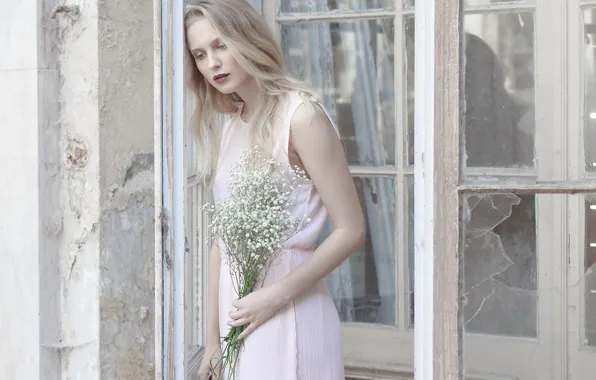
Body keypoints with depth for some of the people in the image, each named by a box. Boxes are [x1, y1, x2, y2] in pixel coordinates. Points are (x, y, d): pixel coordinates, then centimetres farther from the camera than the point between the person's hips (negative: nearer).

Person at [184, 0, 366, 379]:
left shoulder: (301, 116, -13)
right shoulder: (225, 123, 8)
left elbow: (351, 231, -14)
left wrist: (276, 296, -17)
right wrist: (213, 338, 8)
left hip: (288, 316, -6)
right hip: (236, 310, 6)